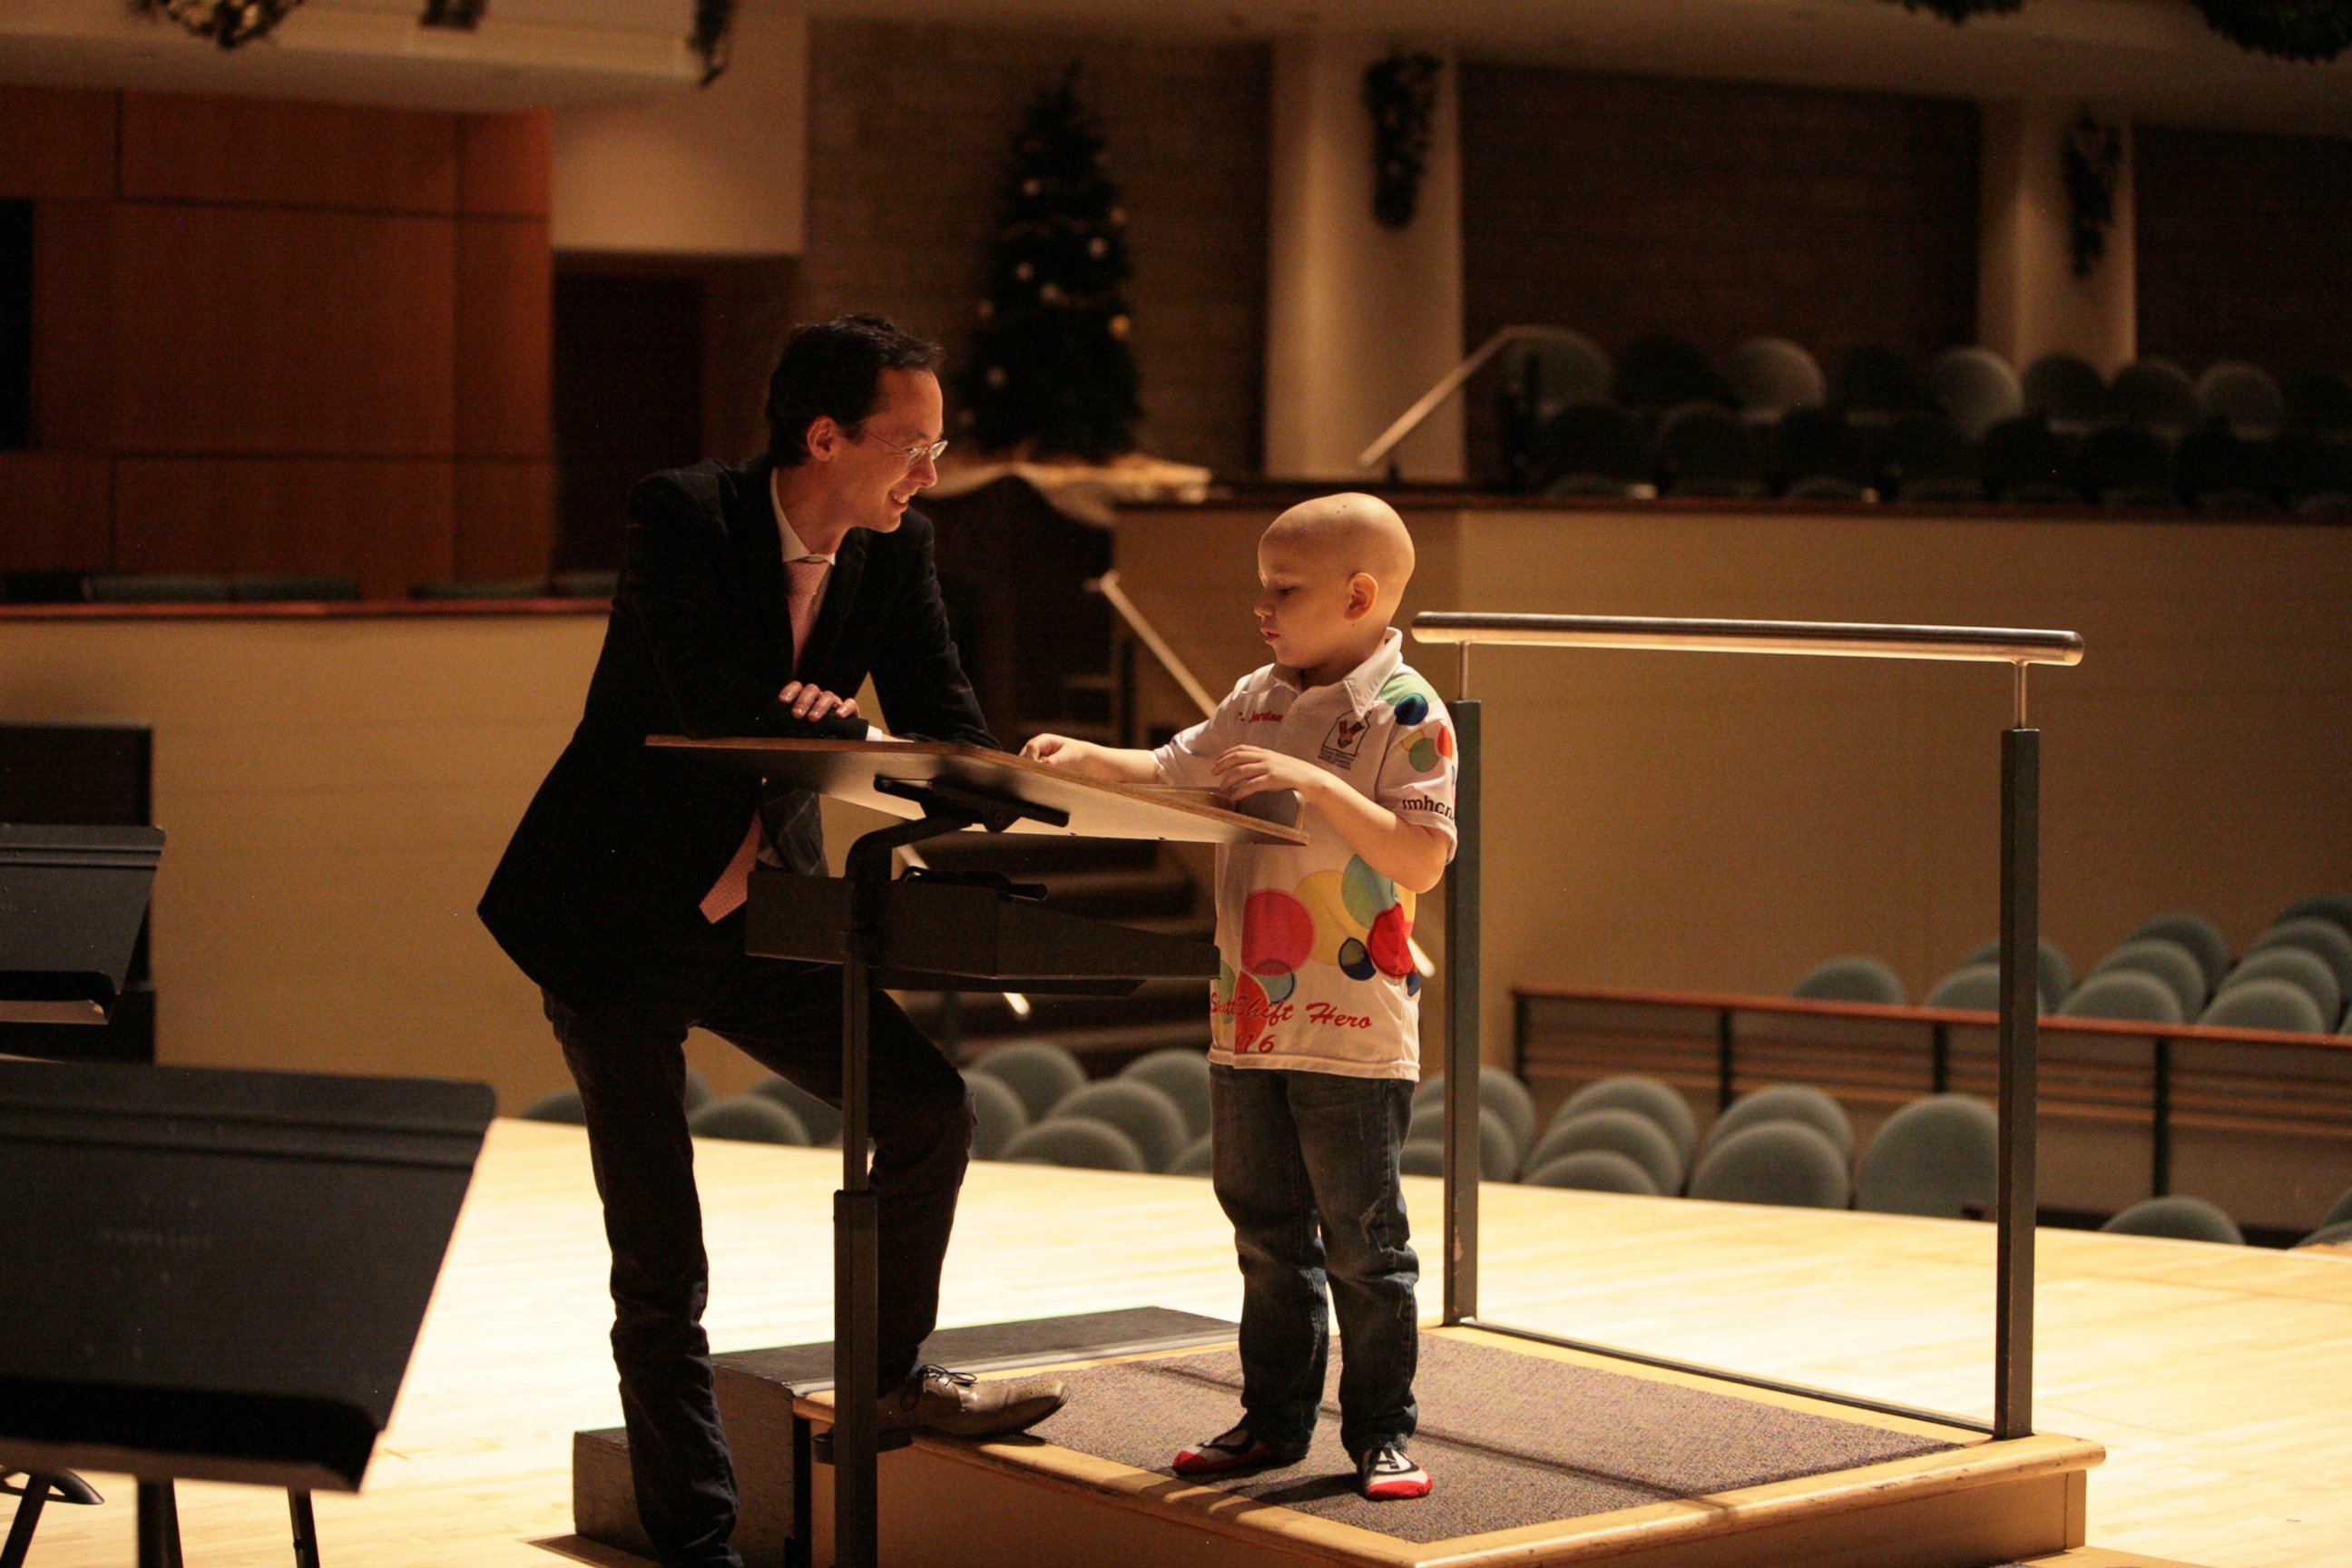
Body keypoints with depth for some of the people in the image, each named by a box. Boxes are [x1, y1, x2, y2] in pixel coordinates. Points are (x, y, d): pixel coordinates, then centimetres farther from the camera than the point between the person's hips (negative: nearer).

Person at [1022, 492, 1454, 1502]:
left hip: (1356, 1029, -7)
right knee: (1267, 1232, 15)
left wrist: (1312, 781, -28)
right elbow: (1171, 774, 22)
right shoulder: (1257, 700, 10)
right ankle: (1276, 1416, 26)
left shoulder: (1408, 715, -12)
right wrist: (1083, 759, 6)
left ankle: (1381, 1431, 11)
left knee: (1363, 1239, 1)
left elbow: (1423, 859, -21)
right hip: (1250, 1020, 7)